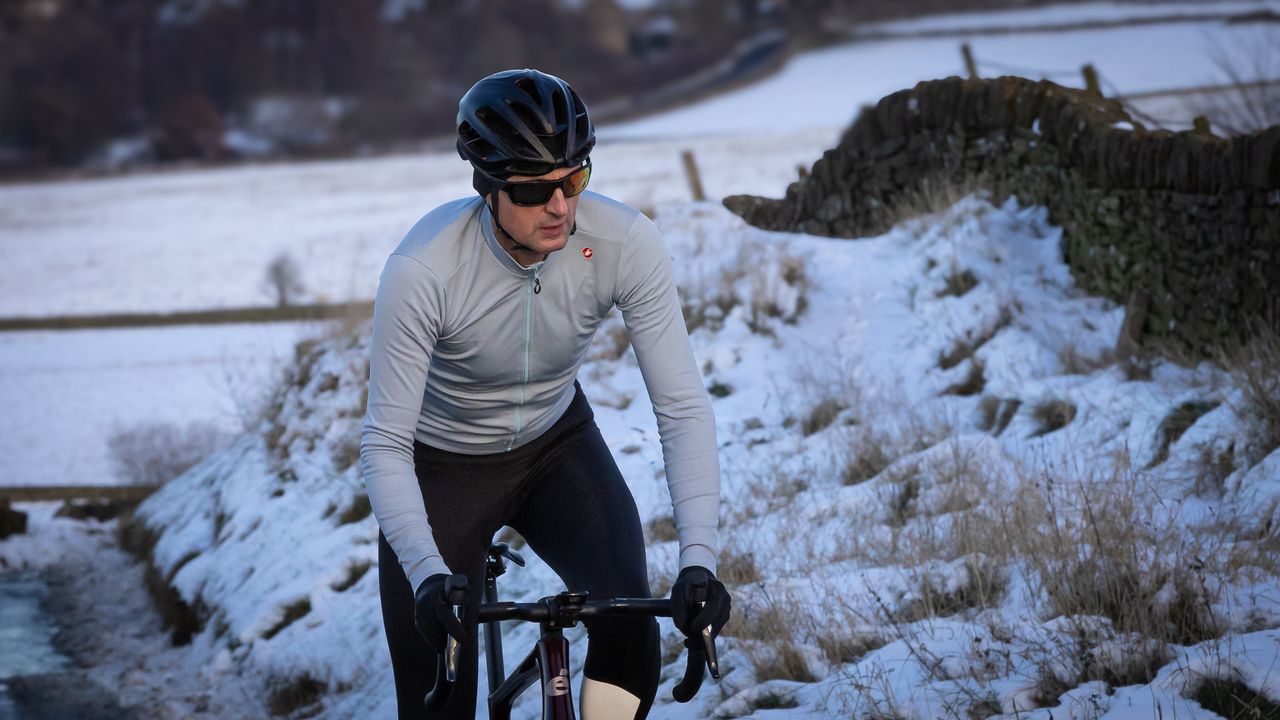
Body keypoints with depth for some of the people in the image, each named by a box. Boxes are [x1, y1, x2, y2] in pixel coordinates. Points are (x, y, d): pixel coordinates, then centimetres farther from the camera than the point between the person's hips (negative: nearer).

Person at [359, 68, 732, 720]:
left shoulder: (627, 243, -27)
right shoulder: (422, 270, -33)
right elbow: (385, 445, -28)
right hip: (442, 464, -2)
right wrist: (427, 576, -43)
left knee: (628, 620, -24)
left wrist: (699, 561, -37)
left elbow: (683, 407, -25)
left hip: (557, 446, 2)